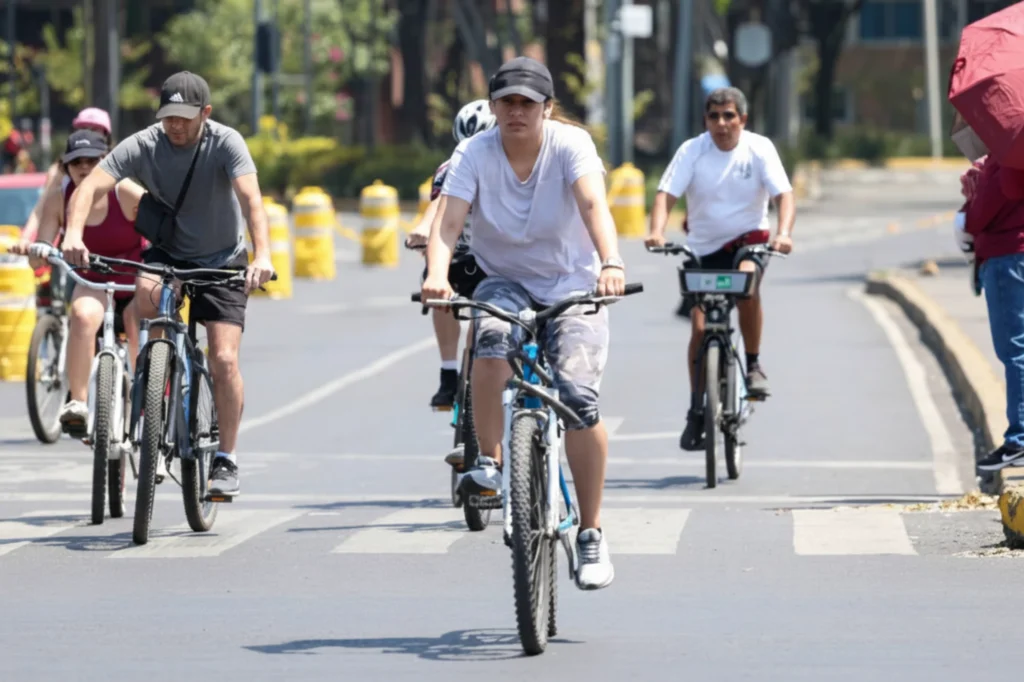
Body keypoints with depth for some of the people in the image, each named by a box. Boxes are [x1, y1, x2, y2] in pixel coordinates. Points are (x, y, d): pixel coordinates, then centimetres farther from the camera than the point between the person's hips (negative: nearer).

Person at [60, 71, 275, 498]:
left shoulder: (225, 143, -21)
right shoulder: (143, 146, -18)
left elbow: (250, 198, -35)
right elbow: (90, 186, -28)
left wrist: (262, 256, -52)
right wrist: (74, 233, -48)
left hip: (222, 259, -1)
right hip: (168, 251, 1)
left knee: (224, 359, -13)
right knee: (145, 293, -34)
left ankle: (226, 459, 0)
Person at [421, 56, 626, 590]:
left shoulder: (571, 144, -14)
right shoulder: (474, 154, -10)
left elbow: (594, 205, -31)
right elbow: (447, 221, -22)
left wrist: (610, 263, -50)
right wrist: (437, 273, -43)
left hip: (572, 287, -1)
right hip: (506, 281, 1)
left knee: (577, 396, -19)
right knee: (493, 337, -35)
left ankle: (591, 534, -8)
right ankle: (490, 461, -19)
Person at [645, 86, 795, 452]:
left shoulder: (759, 148, -10)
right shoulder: (692, 151, -10)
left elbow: (784, 195, -17)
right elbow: (666, 194, -17)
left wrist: (783, 233, -36)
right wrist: (657, 232, -37)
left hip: (749, 239, -1)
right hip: (704, 246, 1)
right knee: (700, 328, -6)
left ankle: (753, 364, -13)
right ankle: (697, 410, 9)